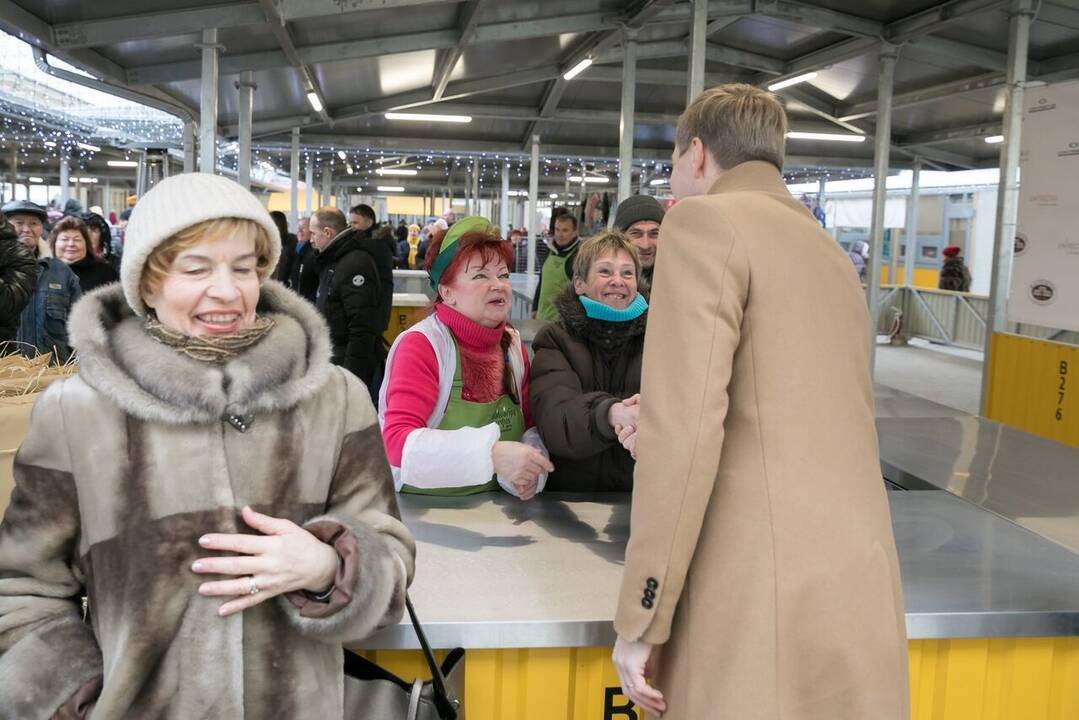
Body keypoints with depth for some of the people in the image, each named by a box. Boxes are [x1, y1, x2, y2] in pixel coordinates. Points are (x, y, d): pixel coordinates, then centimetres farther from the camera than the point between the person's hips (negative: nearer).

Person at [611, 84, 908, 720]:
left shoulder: (705, 222, -5)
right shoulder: (831, 254, 19)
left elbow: (684, 426, -17)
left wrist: (641, 618, -11)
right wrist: (667, 441, 37)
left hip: (761, 603, -7)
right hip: (859, 593, 8)